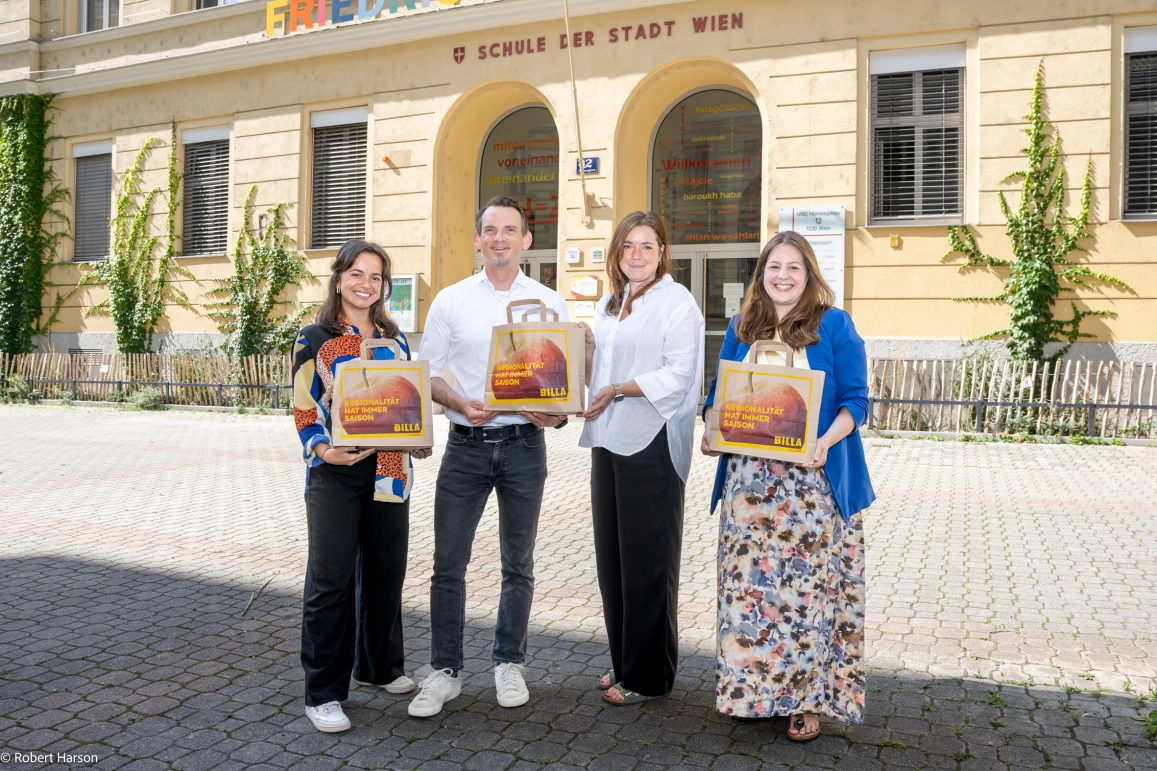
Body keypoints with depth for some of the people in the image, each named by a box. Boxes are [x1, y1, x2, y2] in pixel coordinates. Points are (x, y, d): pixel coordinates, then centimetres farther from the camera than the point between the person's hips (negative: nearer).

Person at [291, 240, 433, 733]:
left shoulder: (395, 339, 13)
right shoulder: (315, 339, -1)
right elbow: (303, 408, -4)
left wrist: (418, 441, 0)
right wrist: (324, 450, -21)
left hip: (388, 471, 5)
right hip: (336, 473, -5)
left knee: (386, 571, 12)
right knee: (331, 579, -2)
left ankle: (379, 666, 32)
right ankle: (323, 693, 9)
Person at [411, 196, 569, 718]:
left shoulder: (549, 302, 6)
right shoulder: (451, 301, 5)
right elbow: (428, 372, 4)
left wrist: (556, 413, -13)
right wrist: (461, 405, -14)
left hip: (524, 444, 1)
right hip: (466, 444, 0)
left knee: (518, 564, 11)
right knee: (448, 562, 1)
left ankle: (508, 663, 28)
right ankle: (445, 671, 16)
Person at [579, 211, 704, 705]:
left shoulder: (676, 301, -6)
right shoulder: (609, 304, 18)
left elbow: (678, 375, -15)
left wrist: (617, 389, -19)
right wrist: (584, 351, 3)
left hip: (652, 442, -8)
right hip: (610, 441, 8)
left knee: (647, 562, 1)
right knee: (612, 556, 13)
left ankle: (648, 677, 15)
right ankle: (624, 663, 27)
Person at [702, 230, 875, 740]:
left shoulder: (834, 325, 1)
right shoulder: (742, 327, 12)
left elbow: (855, 400, -4)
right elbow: (719, 393, 14)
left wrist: (825, 443, -22)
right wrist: (712, 433, -6)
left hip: (813, 481, -3)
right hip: (749, 479, 4)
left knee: (808, 586, -1)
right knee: (751, 583, 7)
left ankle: (806, 699, 13)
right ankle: (753, 688, 22)